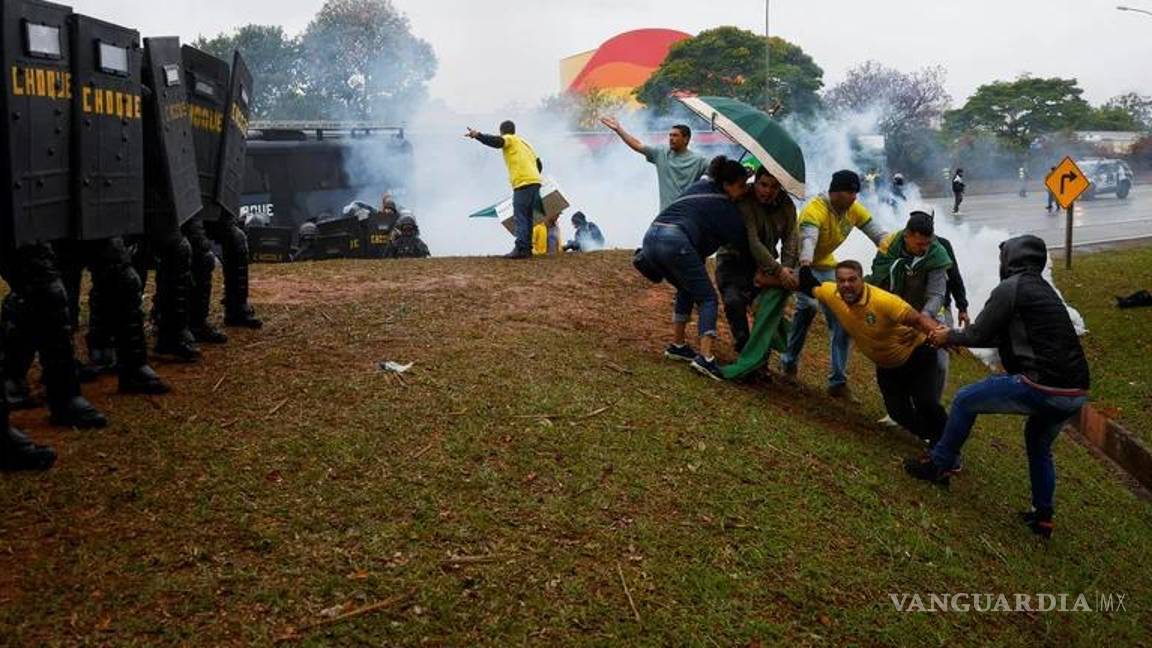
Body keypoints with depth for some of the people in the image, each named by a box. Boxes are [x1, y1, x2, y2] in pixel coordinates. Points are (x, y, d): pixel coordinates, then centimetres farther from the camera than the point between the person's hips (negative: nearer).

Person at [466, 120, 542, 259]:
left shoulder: (509, 139, 4)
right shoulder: (524, 143, 28)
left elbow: (496, 141, -19)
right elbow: (538, 164, 27)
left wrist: (478, 135, -23)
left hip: (523, 183, -8)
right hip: (535, 181, 8)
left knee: (520, 217, -12)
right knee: (527, 217, 11)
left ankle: (521, 249, -20)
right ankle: (527, 249, 9)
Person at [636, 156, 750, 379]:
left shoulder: (700, 186, 24)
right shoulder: (724, 206, 4)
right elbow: (741, 238, 7)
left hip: (651, 237, 8)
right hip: (675, 241, -8)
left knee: (686, 289, 26)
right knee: (707, 298, 1)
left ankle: (677, 345, 24)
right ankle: (705, 357, -13)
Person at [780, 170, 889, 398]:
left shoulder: (853, 210, -10)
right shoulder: (815, 210, -30)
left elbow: (879, 234, -15)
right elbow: (808, 237, -49)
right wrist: (806, 261, -69)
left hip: (825, 265, 7)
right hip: (801, 263, -7)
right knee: (807, 305, -26)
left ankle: (838, 380, 5)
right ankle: (790, 361, -5)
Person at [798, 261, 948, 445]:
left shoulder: (883, 300, -35)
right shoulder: (831, 294, -18)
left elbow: (919, 319, -33)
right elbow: (811, 286, 3)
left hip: (916, 354, -5)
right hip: (886, 366, 5)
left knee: (925, 403, -20)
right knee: (898, 412, 0)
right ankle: (932, 439, 28)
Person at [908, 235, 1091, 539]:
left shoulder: (1010, 287, -4)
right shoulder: (1043, 289, 24)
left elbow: (979, 334, -1)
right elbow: (1005, 335, 31)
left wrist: (949, 337, 19)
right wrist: (956, 336, 36)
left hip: (1043, 386, -9)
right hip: (1076, 392, 9)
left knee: (964, 400, 9)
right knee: (1039, 445, 30)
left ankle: (939, 465, 20)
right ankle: (1042, 517, 33)